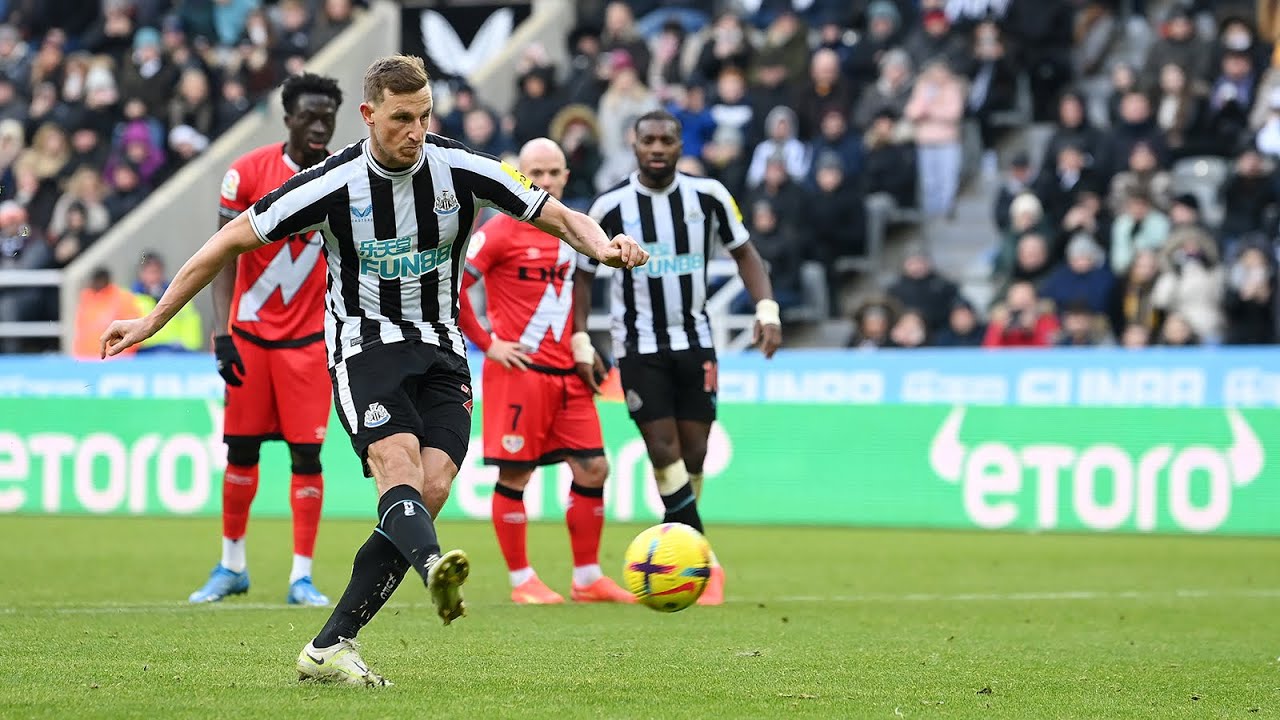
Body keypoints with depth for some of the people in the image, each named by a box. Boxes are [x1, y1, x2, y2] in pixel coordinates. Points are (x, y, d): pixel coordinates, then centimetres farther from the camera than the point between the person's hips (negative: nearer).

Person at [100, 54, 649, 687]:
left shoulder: (461, 171, -5)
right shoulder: (333, 185, -11)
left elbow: (561, 218, 2)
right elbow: (230, 241, -3)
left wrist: (601, 245, -22)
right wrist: (152, 321, -2)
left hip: (440, 351, 3)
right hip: (365, 346, -3)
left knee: (431, 491, -16)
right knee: (398, 464, -30)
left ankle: (329, 649, -13)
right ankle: (434, 568, -63)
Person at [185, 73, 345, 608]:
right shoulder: (248, 173, -7)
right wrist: (222, 336, -12)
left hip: (310, 338, 0)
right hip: (250, 333, 0)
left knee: (307, 453, -5)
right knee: (241, 447, 6)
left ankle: (302, 575, 1)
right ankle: (232, 564, 21)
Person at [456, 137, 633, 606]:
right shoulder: (501, 232, -8)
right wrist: (487, 343, -11)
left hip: (567, 374, 6)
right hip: (519, 372, -6)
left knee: (592, 468, 3)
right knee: (514, 475, -2)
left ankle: (587, 579, 13)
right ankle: (522, 581, 8)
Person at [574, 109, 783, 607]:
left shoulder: (708, 196, -1)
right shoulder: (611, 207, -6)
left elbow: (743, 251, 9)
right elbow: (584, 275, 5)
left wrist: (766, 308, -6)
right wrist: (580, 341, -3)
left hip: (695, 342, 3)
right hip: (639, 346, -2)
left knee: (694, 454, 2)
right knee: (664, 451, -12)